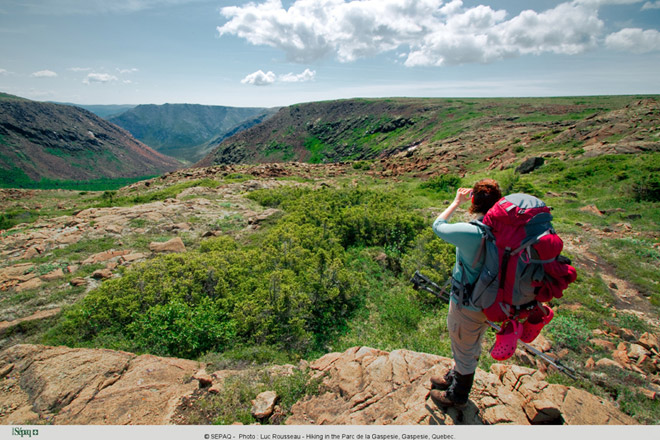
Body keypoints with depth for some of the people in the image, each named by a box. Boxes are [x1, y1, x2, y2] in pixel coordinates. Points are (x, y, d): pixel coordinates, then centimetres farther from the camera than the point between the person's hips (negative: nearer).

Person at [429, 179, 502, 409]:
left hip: (467, 306, -7)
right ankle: (454, 378, 55)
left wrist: (456, 202, 0)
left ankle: (457, 396, 42)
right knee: (471, 348, 29)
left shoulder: (470, 232, -32)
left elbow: (438, 226, -11)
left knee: (464, 352, 17)